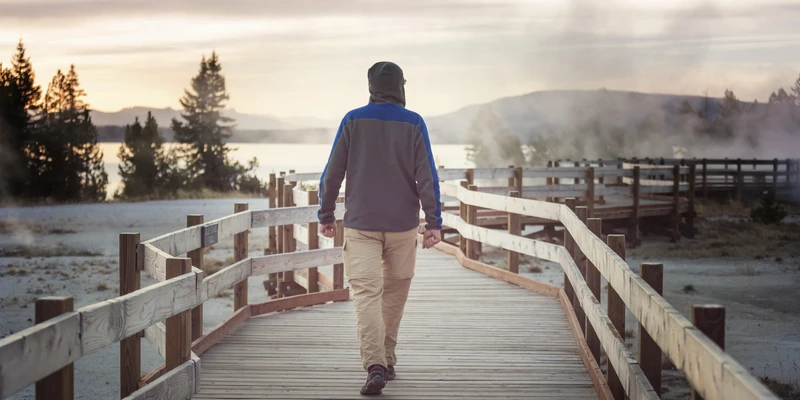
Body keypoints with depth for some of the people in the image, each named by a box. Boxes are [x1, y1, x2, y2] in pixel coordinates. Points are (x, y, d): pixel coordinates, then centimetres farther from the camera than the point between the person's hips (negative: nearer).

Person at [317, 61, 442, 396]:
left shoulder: (353, 120, 0)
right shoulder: (414, 124, -1)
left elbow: (333, 172, 1)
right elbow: (427, 177, -5)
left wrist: (326, 214, 11)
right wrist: (433, 222, -3)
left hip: (360, 225, -1)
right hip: (403, 225, 1)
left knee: (366, 293, -7)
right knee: (394, 292, 15)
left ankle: (375, 365, -22)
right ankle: (387, 361, 24)